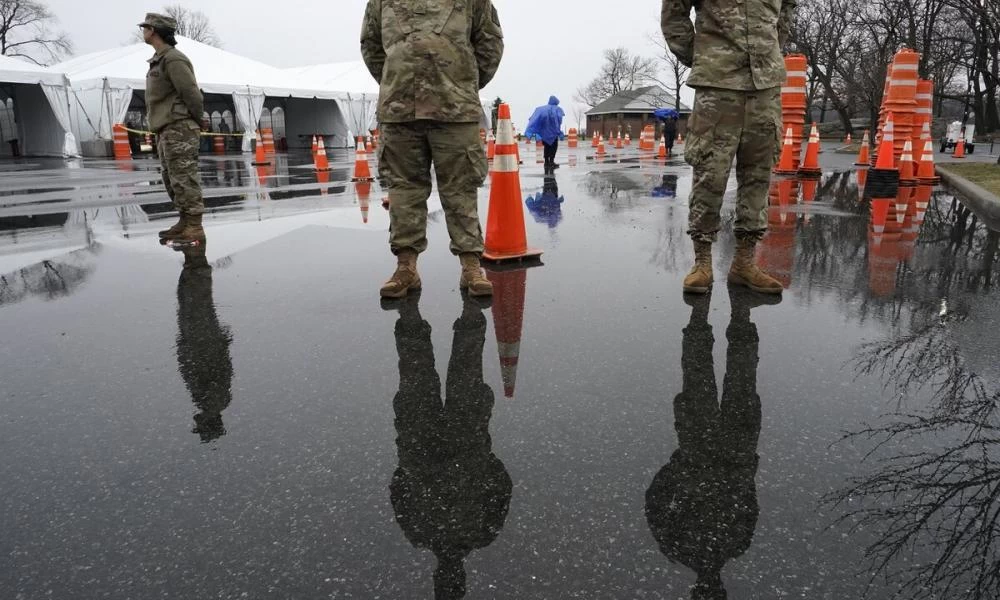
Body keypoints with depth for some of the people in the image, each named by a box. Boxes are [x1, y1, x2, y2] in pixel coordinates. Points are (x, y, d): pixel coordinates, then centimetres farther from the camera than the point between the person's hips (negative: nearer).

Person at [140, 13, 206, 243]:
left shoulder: (173, 59, -12)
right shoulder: (160, 60, 20)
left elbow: (192, 95, -14)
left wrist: (196, 122, 0)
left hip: (179, 130, -10)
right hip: (167, 132, 10)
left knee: (184, 179, -10)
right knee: (173, 180, 10)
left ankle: (194, 228, -9)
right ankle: (185, 223, 15)